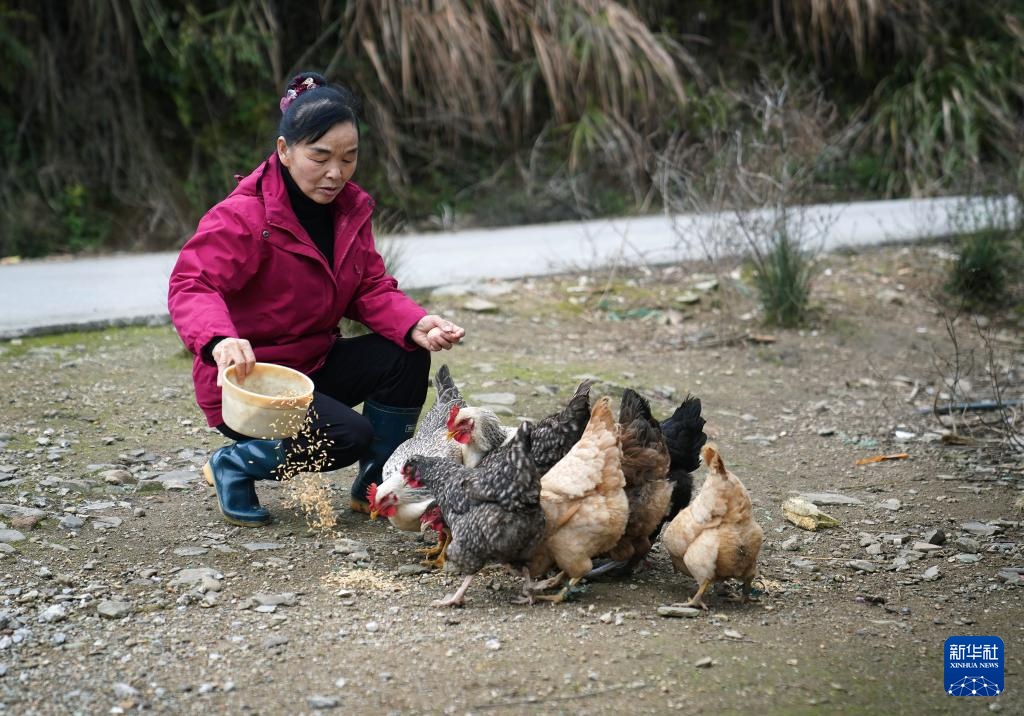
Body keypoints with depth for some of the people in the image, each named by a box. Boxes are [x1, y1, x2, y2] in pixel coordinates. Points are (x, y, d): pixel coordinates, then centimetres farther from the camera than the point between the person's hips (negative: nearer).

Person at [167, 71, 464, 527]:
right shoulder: (242, 217, -22)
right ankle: (232, 466, -3)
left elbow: (371, 289, -1)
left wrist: (416, 324, -22)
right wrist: (220, 340, -55)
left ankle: (374, 488, 3)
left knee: (407, 358, -15)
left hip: (316, 364, 7)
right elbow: (191, 286, -33)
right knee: (349, 435, -28)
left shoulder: (350, 207, 1)